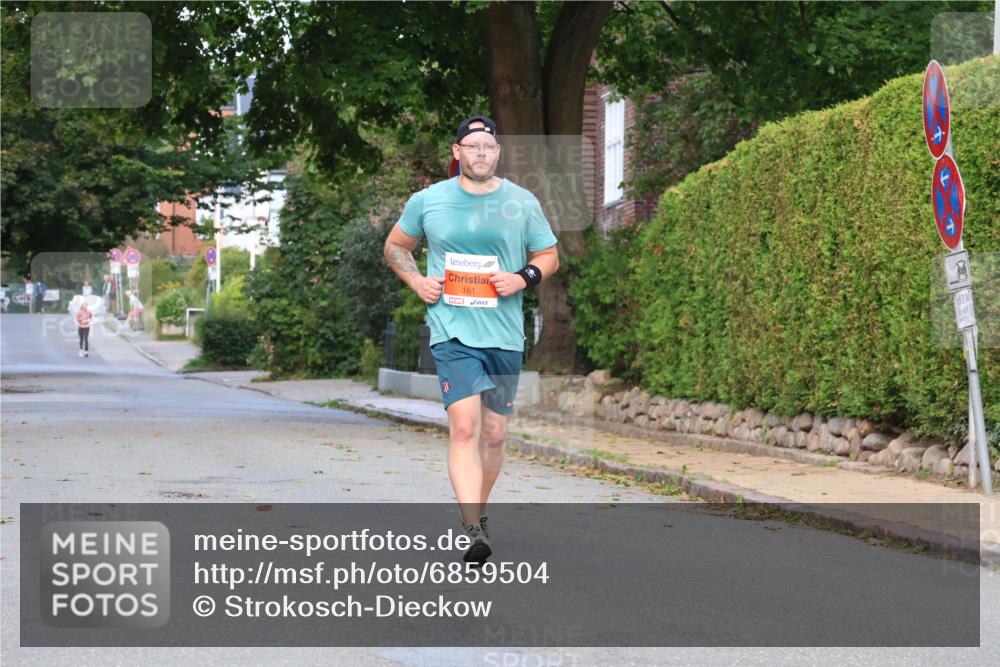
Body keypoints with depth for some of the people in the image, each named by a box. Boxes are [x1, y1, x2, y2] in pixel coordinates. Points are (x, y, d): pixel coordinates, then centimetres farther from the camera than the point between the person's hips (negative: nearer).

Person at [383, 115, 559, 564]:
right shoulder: (427, 201, 4)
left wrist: (523, 278, -5)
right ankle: (473, 530, -24)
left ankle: (477, 511, 32)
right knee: (464, 425, -18)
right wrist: (416, 281, 0)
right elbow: (395, 246, 18)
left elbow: (549, 257, 15)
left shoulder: (522, 203, 5)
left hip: (505, 333, 2)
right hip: (452, 330, -2)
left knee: (494, 431, 9)